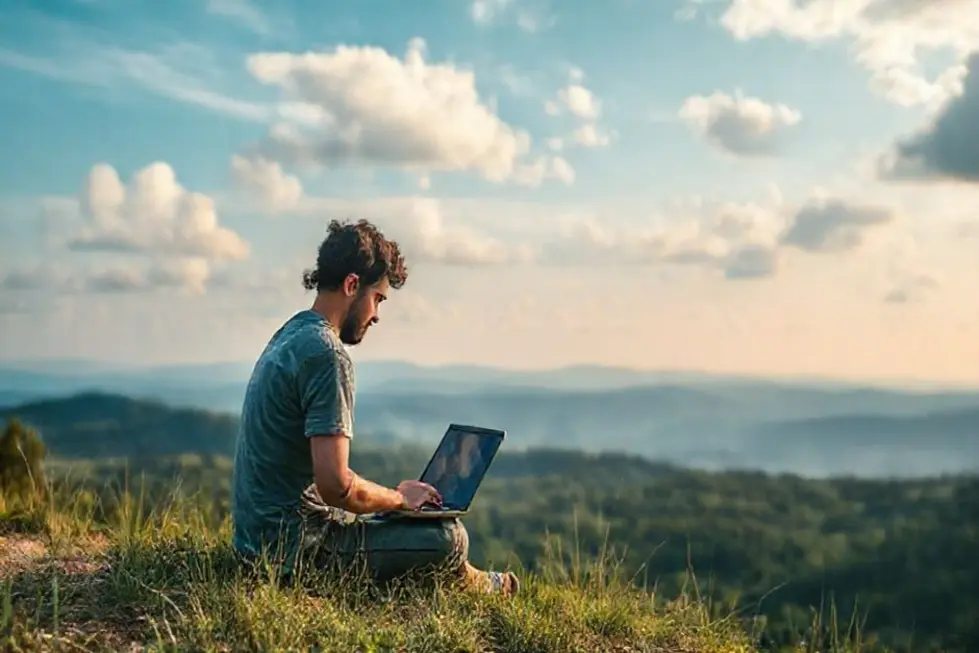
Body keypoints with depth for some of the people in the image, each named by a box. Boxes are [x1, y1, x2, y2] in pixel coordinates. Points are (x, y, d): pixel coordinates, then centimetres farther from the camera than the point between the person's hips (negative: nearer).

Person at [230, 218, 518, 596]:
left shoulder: (289, 335, 11)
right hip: (294, 547, -10)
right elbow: (335, 484, -26)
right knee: (448, 538, -5)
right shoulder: (326, 355, -20)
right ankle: (475, 587, 25)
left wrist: (392, 495, 13)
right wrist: (399, 497, -7)